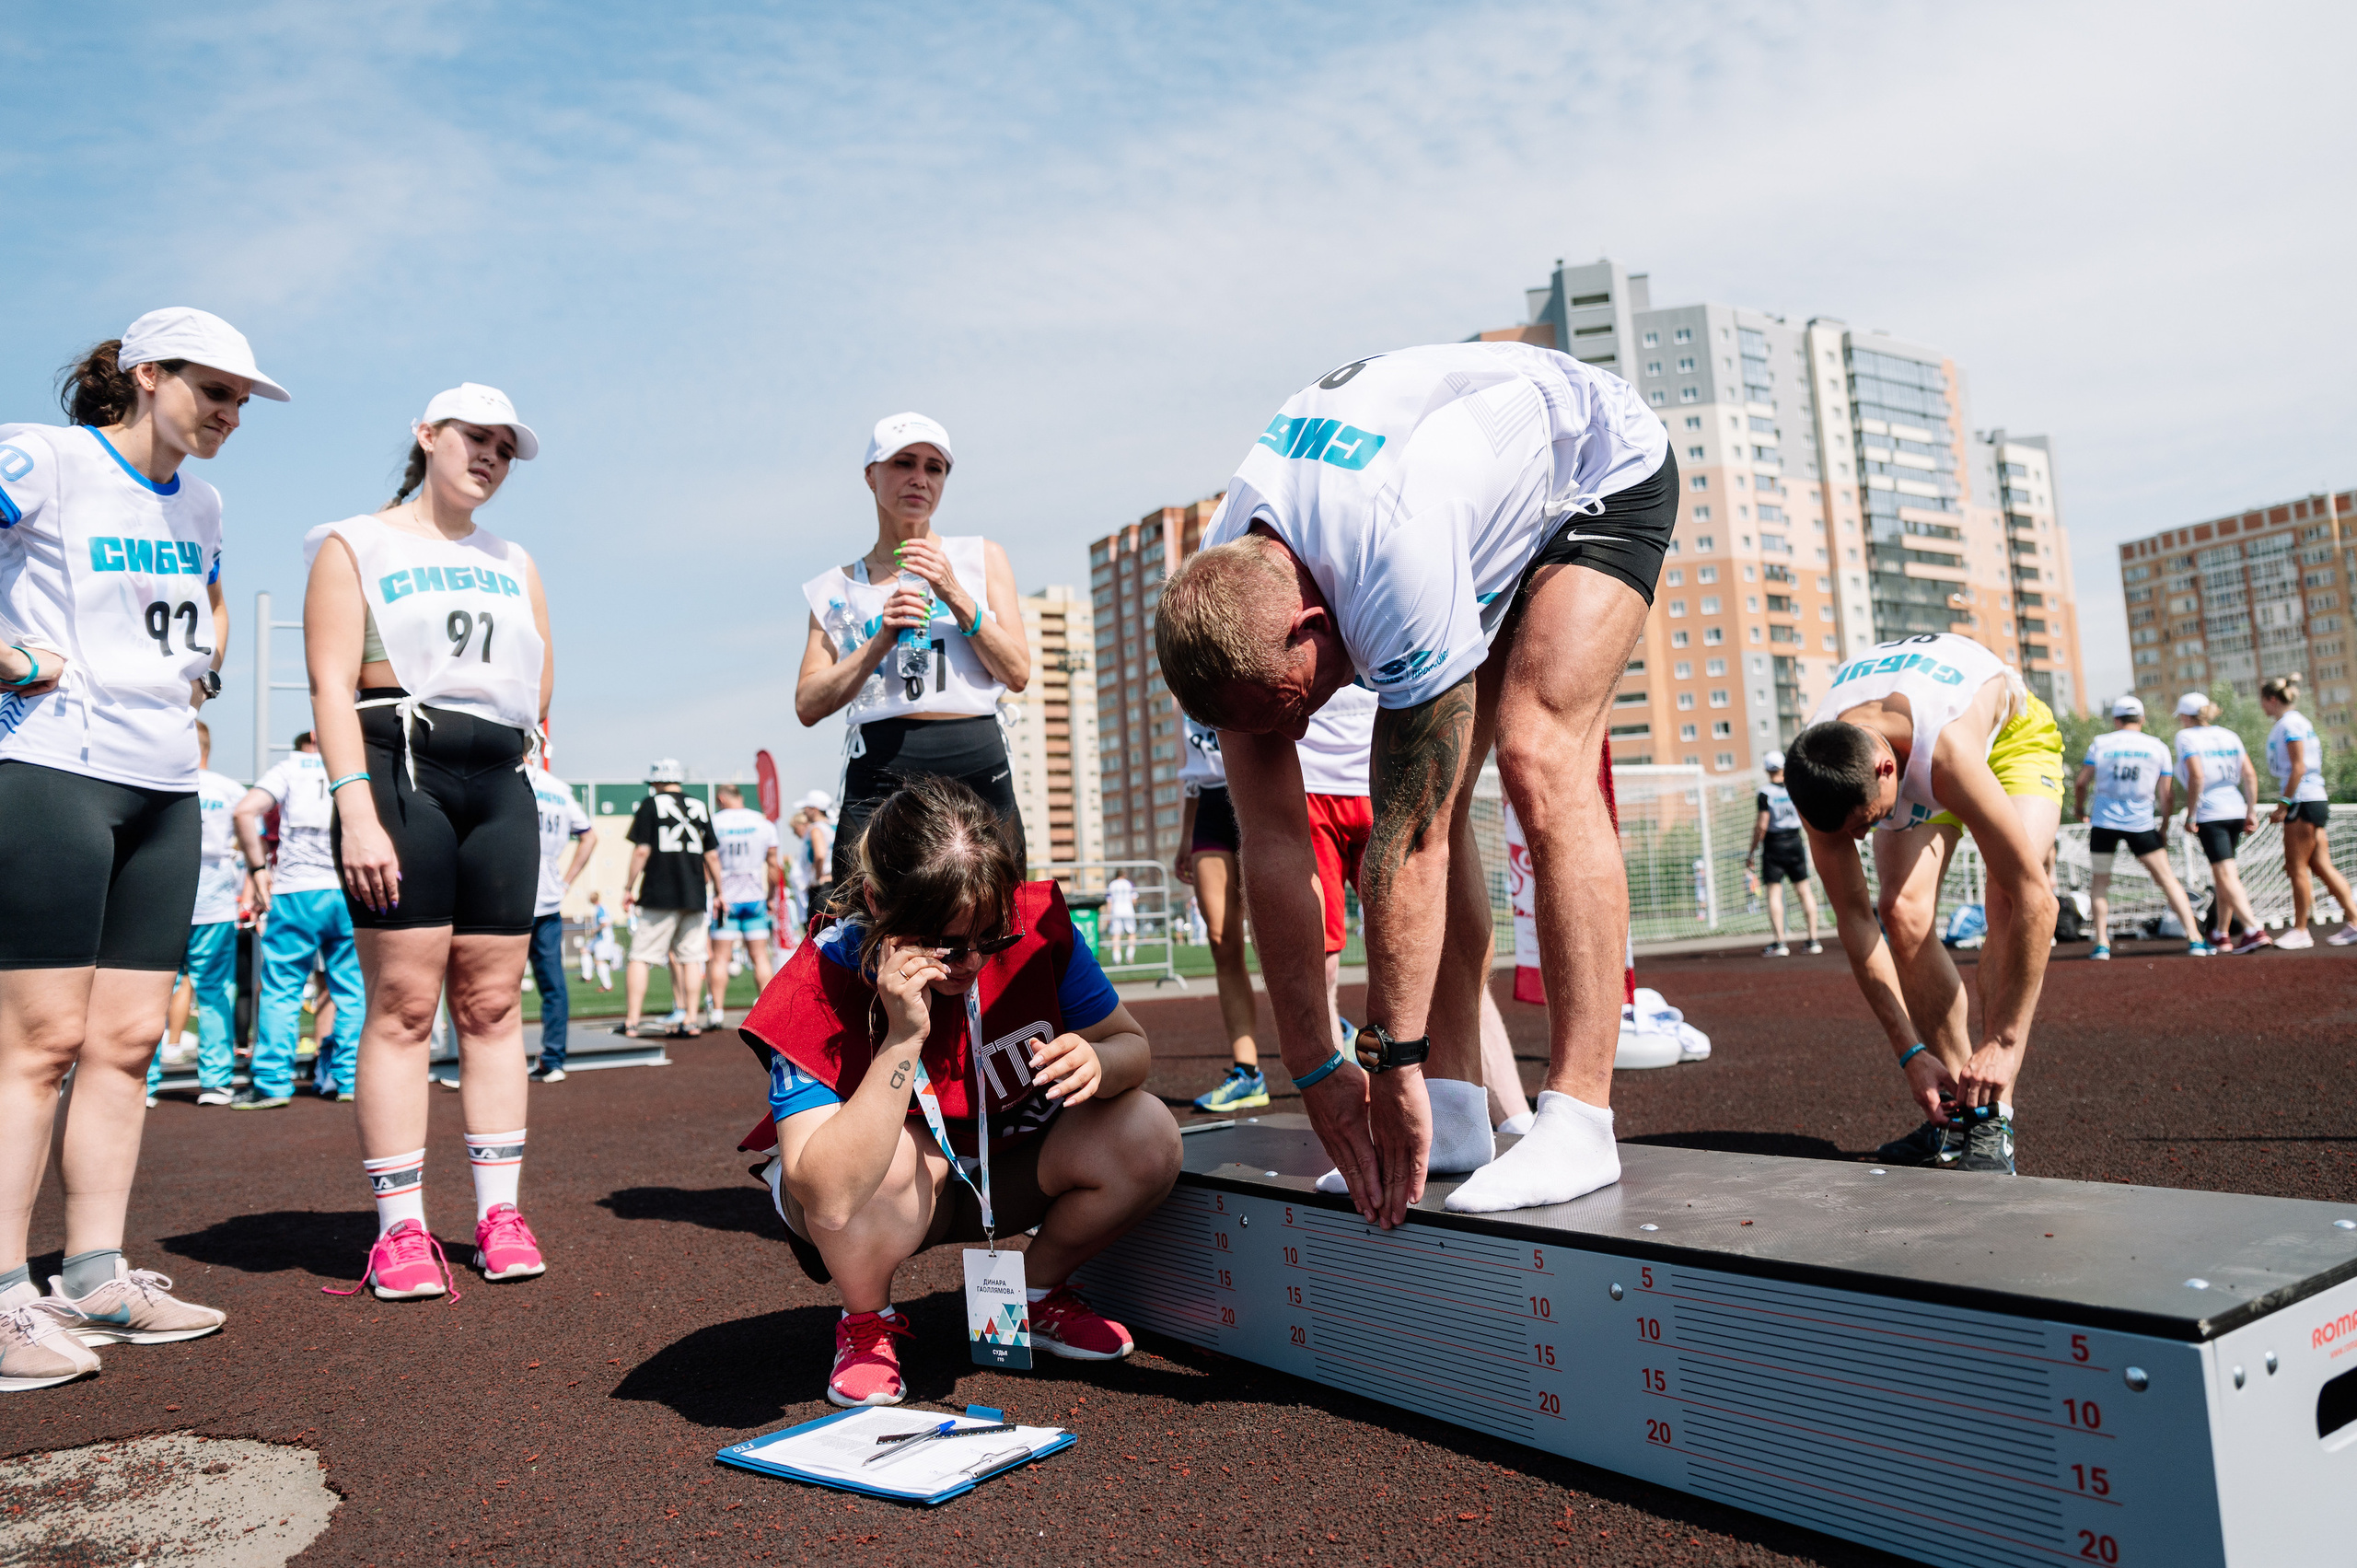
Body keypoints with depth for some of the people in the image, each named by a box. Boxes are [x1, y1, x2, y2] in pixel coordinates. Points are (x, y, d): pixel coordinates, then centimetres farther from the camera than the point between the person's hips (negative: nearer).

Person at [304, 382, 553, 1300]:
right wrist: (359, 812, -16)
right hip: (398, 778, -5)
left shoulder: (512, 563, 22)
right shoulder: (355, 548, 6)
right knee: (403, 1006, -6)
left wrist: (504, 746, 7)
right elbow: (332, 686, -5)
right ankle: (400, 1229, 0)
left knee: (493, 1005, 3)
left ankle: (500, 1214, 7)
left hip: (501, 786, 5)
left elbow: (541, 684, 22)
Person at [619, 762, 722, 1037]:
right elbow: (712, 855, 12)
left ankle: (631, 1022, 0)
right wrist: (719, 892, 18)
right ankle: (689, 1020, 6)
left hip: (659, 895, -4)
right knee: (690, 958, 8)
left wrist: (629, 887, 1)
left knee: (639, 956, 2)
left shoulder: (651, 804, 1)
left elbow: (641, 851, -6)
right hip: (695, 896, 4)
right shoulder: (700, 806, 12)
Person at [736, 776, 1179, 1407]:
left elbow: (1129, 1042, -8)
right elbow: (827, 1196, -39)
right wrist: (904, 1040, -45)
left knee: (1148, 1136, -22)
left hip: (1009, 1176, 3)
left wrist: (1096, 1062, -33)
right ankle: (867, 1322, -2)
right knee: (898, 1156, -38)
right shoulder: (815, 992, -30)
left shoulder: (1037, 924, -21)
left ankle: (1039, 1291, 8)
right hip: (875, 1202, -3)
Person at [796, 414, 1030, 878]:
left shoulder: (981, 558, 15)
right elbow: (808, 706, 5)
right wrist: (882, 640, -7)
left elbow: (1017, 674, 5)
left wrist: (955, 596, -5)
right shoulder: (838, 587, 14)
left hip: (979, 771, 0)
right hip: (879, 774, 0)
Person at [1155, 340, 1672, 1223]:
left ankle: (1579, 1123, -23)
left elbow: (1407, 847, -39)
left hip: (1601, 466, -6)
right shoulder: (1222, 602, -21)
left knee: (1539, 761, -26)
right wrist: (1314, 1071, -18)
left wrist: (1393, 1067, -32)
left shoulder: (1396, 571, -44)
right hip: (1488, 497, 6)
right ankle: (1455, 1117, -3)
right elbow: (1271, 845, -19)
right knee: (1427, 795, -8)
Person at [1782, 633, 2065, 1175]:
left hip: (2012, 732, -3)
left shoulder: (1946, 751, -47)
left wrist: (2004, 1040, -42)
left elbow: (2035, 898, -44)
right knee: (1903, 912, -17)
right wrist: (1910, 1050, -28)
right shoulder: (1818, 771, -31)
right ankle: (1957, 1109, -6)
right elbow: (1853, 916, -25)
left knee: (2007, 901, -27)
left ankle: (1993, 1118, -24)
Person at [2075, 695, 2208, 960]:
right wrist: (2164, 829, 16)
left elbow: (2081, 783, 3)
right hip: (2141, 823, 0)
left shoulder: (2100, 743, 3)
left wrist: (2079, 807, 22)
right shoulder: (2158, 747, 5)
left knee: (2100, 880, 12)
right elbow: (2165, 796, 6)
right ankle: (2194, 939, 5)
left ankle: (2101, 943, 5)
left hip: (2104, 821, 0)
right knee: (2167, 879, 8)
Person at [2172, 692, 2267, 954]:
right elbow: (2250, 775, 7)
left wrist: (2191, 816, -11)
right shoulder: (2229, 735, 13)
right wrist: (2251, 811, 12)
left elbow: (2197, 777, -16)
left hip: (2210, 814, -7)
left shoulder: (2187, 737, -5)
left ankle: (2254, 930, -19)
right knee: (2223, 874, 16)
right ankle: (2222, 935, 23)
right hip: (2236, 810, 7)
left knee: (2225, 875, -8)